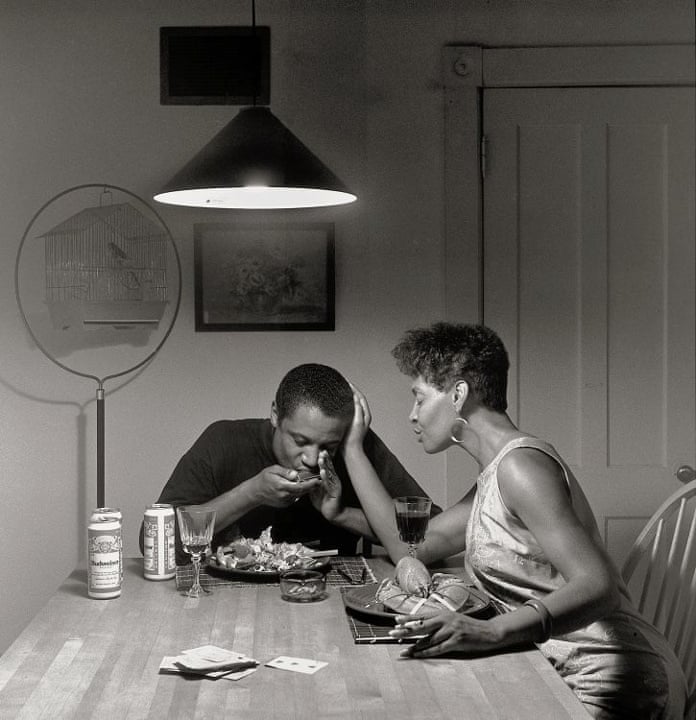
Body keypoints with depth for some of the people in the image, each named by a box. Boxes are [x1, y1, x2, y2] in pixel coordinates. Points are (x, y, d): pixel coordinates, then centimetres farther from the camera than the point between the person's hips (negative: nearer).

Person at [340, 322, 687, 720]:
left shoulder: (521, 463, -15)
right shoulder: (494, 477, 15)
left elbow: (597, 587, -25)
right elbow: (409, 545, 15)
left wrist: (492, 630, -39)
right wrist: (352, 446, 19)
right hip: (566, 675, 9)